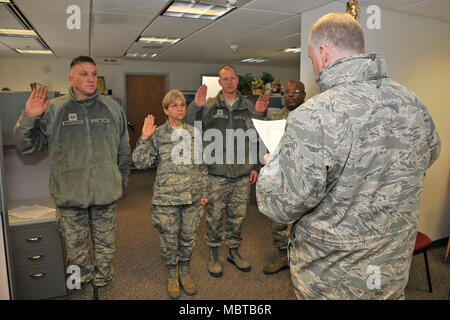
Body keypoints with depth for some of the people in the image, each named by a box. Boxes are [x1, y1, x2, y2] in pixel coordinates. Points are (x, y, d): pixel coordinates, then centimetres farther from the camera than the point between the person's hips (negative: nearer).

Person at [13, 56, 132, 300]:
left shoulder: (112, 108, 4)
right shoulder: (53, 109, -2)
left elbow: (123, 150, 11)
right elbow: (25, 146, 2)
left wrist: (121, 182, 13)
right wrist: (28, 118, -15)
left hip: (105, 195, 1)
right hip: (69, 196, 0)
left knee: (105, 245, 14)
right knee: (75, 247, 15)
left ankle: (102, 283, 39)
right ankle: (87, 282, 41)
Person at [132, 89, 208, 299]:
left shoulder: (194, 133, 6)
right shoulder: (157, 134, -4)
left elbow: (202, 165, 11)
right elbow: (141, 162, -7)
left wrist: (204, 192, 10)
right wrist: (144, 138, -17)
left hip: (192, 196, 3)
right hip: (166, 197, -3)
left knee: (189, 237, 13)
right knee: (169, 239, 9)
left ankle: (185, 274, 37)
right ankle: (172, 277, 32)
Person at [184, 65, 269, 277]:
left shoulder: (248, 106, 9)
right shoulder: (210, 106, 3)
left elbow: (256, 139, 10)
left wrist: (255, 166, 2)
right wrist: (195, 107, -17)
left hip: (242, 172, 3)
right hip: (217, 172, -2)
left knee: (238, 215, 12)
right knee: (215, 215, 5)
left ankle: (234, 251, 31)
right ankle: (213, 255, 24)